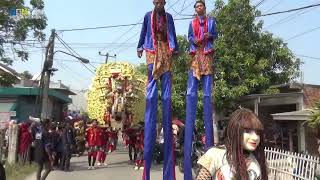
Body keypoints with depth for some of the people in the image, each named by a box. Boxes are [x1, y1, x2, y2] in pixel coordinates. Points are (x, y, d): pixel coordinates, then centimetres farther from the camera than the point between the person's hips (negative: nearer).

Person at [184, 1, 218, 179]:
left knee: (207, 90, -4)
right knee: (191, 90, -6)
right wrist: (194, 40, -12)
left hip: (207, 54, -2)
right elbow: (189, 37, 10)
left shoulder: (211, 20, 16)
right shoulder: (192, 23, 20)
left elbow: (215, 34, 7)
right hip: (195, 54, 2)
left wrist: (209, 35, -16)